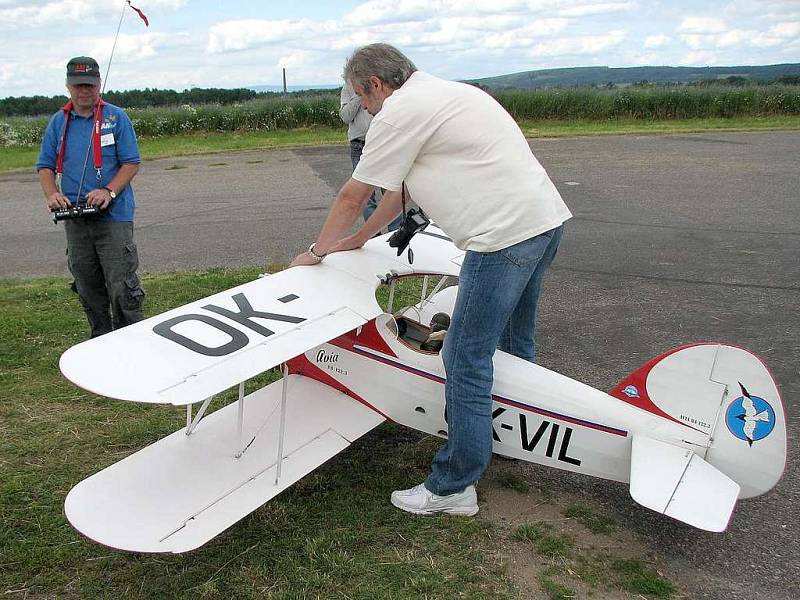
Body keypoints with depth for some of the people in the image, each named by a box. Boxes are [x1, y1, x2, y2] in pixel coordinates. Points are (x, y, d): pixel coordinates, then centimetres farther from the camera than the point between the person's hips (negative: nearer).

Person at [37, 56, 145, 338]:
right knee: (88, 288, 13)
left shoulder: (116, 117, 0)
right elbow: (45, 166, 12)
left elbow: (131, 163, -3)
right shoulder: (58, 122, 11)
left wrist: (109, 192, -19)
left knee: (122, 288, -7)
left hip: (113, 216, -4)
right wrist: (51, 194, -9)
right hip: (74, 218, 5)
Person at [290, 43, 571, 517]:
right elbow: (403, 187, 28)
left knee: (467, 360, -4)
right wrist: (358, 239, 33)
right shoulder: (442, 93, 23)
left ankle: (453, 488, 4)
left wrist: (317, 251, 15)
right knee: (514, 342, 24)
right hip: (547, 218, 11)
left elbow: (353, 196, 0)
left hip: (505, 235, -10)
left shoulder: (400, 111, -7)